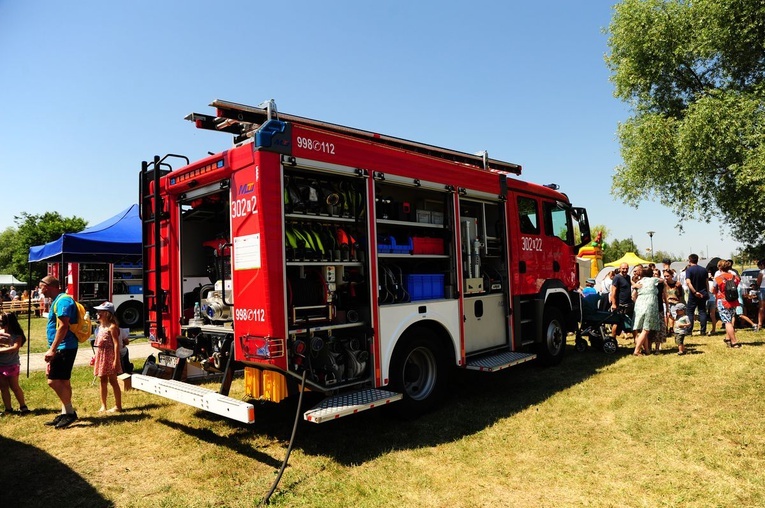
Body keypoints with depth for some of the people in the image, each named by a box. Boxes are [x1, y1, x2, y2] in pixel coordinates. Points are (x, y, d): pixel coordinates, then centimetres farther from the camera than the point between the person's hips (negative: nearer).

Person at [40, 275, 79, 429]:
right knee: (63, 381, 13)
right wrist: (53, 350, 22)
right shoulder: (57, 301, 16)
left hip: (64, 348, -10)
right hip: (62, 348, 10)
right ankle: (66, 413, 20)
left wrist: (52, 349, -22)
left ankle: (69, 412, 1)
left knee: (54, 380, -9)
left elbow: (63, 326, -22)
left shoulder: (63, 300, -16)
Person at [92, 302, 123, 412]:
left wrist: (116, 360, -22)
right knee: (103, 381, 13)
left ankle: (118, 406, 6)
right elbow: (98, 344, 18)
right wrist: (96, 357, 16)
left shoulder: (112, 327, -13)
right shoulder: (100, 326, 13)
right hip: (101, 356, 8)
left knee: (113, 381, -2)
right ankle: (103, 406, 21)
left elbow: (116, 344, -18)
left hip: (110, 356, -8)